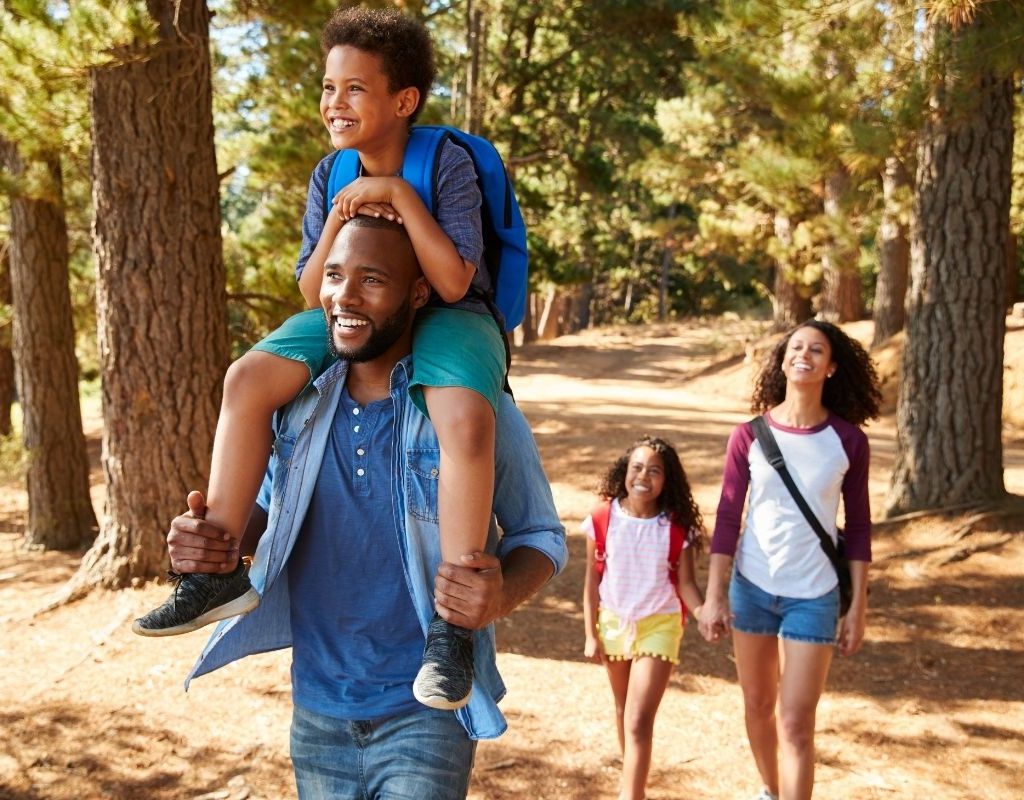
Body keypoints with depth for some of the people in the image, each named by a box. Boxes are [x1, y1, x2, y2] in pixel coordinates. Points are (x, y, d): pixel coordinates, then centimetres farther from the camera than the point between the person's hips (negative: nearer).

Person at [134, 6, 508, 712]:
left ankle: (453, 625, -31)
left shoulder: (448, 162, -14)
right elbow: (314, 293, -1)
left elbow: (453, 281, -23)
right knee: (249, 377, -18)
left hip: (447, 317, -5)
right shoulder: (330, 177, 1)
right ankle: (219, 569, -11)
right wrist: (338, 219, -17)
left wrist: (399, 195, -27)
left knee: (465, 419, -38)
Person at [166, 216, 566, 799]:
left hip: (424, 712, -4)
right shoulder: (298, 403, -2)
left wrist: (501, 597, -26)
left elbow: (540, 534, -4)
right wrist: (217, 539, -10)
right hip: (316, 711, 5)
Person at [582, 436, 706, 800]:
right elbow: (592, 580, -2)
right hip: (614, 623, 3)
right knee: (623, 709, 21)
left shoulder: (677, 527, -13)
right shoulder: (603, 519, -10)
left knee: (639, 720, -12)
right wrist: (590, 634, -1)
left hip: (658, 626, -3)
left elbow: (685, 582, -8)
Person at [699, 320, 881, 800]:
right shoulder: (749, 435, -6)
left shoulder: (847, 439, -7)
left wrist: (858, 606, -1)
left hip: (814, 595, -2)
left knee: (796, 723, -5)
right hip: (751, 587, 2)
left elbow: (858, 526, -1)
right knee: (757, 706, 17)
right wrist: (715, 595, -6)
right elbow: (727, 517, -3)